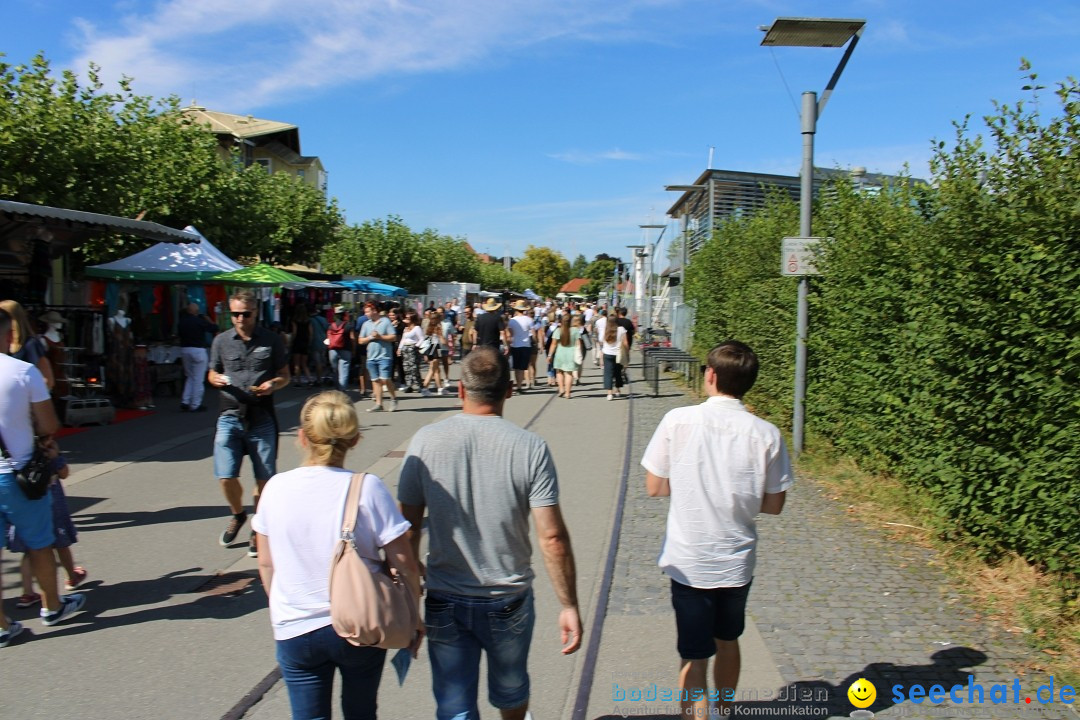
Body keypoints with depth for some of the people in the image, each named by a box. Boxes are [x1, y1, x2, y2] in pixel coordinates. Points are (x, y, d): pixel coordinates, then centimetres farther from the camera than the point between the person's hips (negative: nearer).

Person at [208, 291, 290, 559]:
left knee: (264, 480, 2)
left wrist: (273, 385, -14)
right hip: (230, 416, 1)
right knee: (226, 477, -3)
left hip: (261, 418, -1)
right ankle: (237, 515, 28)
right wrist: (216, 380, -7)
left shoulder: (272, 340, 3)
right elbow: (213, 374, 17)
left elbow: (285, 376, 8)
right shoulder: (221, 340, 7)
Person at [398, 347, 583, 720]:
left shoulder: (425, 441, -10)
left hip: (444, 604, 0)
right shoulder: (529, 447, -14)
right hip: (509, 602, 0)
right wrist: (569, 606, -5)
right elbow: (552, 537, -15)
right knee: (511, 690, 26)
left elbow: (409, 528, -5)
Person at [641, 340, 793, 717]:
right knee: (727, 641, 26)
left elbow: (654, 487, -7)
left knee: (694, 657, 9)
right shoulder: (766, 434, -11)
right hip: (737, 562, 3)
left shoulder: (678, 421, -15)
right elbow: (773, 504, -3)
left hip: (688, 562, -2)